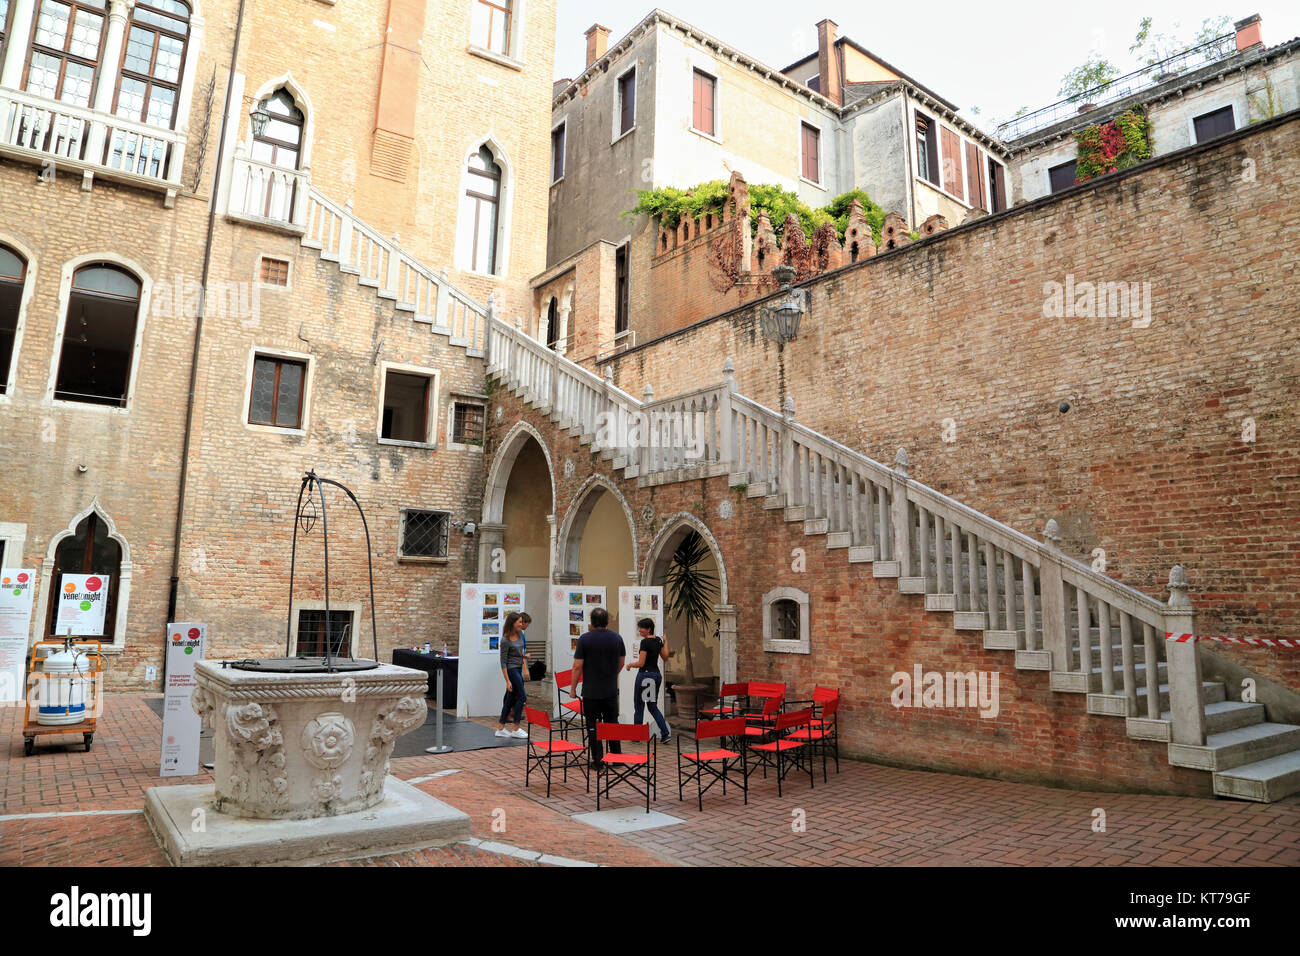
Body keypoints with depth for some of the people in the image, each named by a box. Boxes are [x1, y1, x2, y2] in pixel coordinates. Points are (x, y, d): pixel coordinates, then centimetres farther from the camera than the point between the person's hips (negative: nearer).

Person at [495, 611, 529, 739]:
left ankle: (500, 728, 15)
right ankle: (516, 729, 2)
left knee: (511, 698, 9)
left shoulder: (520, 633, 2)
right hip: (511, 669, -8)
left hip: (518, 668, 8)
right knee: (522, 696, -6)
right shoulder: (505, 640, -20)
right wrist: (507, 681, -19)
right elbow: (503, 662, -18)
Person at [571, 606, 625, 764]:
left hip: (591, 691, -3)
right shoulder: (617, 637, 1)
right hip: (611, 690, 4)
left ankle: (597, 759, 7)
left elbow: (577, 666, -11)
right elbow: (621, 663, 11)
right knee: (613, 723, 15)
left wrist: (573, 688, -1)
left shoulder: (585, 639, -11)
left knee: (593, 725, 5)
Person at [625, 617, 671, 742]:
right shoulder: (658, 640, 7)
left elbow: (641, 663, -18)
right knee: (653, 706, 14)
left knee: (639, 706, 6)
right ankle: (666, 733, 3)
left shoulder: (645, 642, -16)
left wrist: (630, 664, 0)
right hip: (657, 674, 8)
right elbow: (665, 657, 15)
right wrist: (665, 643, 24)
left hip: (645, 675, -8)